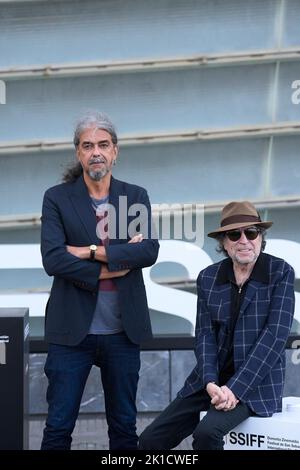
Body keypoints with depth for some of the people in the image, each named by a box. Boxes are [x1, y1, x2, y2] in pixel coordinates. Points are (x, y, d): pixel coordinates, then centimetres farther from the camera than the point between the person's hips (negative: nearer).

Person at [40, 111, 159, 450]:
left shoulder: (136, 197, 7)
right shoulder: (57, 198, 0)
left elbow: (149, 251, -8)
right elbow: (53, 259, -13)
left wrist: (94, 251, -14)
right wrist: (113, 267, -13)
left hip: (123, 330, 2)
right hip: (72, 329, -2)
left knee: (124, 426, 11)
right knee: (58, 427, 2)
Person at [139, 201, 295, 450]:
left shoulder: (280, 273, -6)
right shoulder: (208, 278, 6)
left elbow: (276, 334, -13)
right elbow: (205, 335, 2)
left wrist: (236, 388, -20)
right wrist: (211, 383, -17)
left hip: (257, 382, -4)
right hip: (212, 380, 5)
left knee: (207, 432, -30)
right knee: (150, 440, -8)